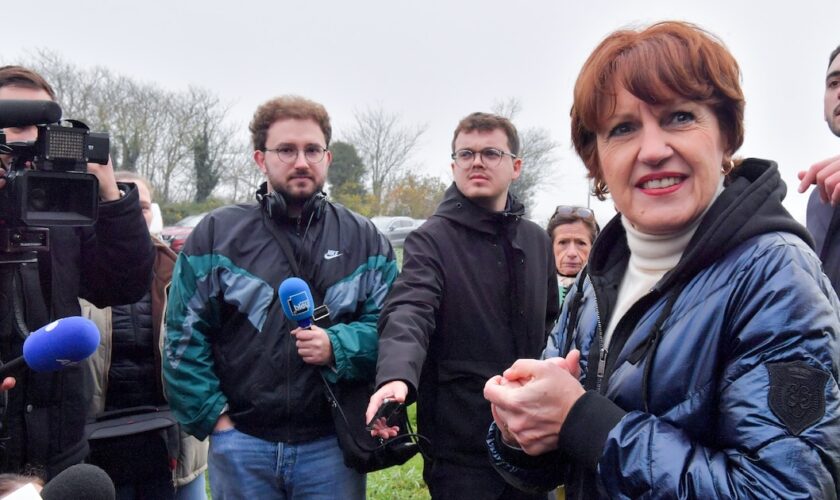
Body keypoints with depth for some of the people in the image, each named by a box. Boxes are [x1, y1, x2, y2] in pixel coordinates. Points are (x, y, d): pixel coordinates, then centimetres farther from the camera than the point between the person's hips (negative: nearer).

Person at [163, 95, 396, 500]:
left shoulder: (363, 238, 5)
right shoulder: (217, 233, 1)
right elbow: (183, 337, 2)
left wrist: (337, 347, -18)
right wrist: (213, 415, -4)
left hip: (331, 445, 1)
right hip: (241, 444, 0)